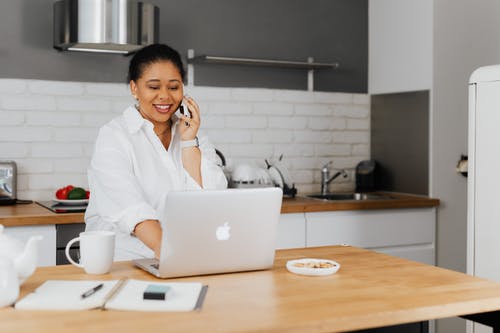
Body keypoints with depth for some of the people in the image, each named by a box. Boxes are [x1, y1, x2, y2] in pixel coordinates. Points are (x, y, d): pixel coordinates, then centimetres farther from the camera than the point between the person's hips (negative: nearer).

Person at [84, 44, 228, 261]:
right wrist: (163, 248, -36)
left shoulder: (194, 137, 11)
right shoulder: (113, 137, -3)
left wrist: (188, 141, -4)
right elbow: (130, 207, -20)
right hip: (123, 262, -3)